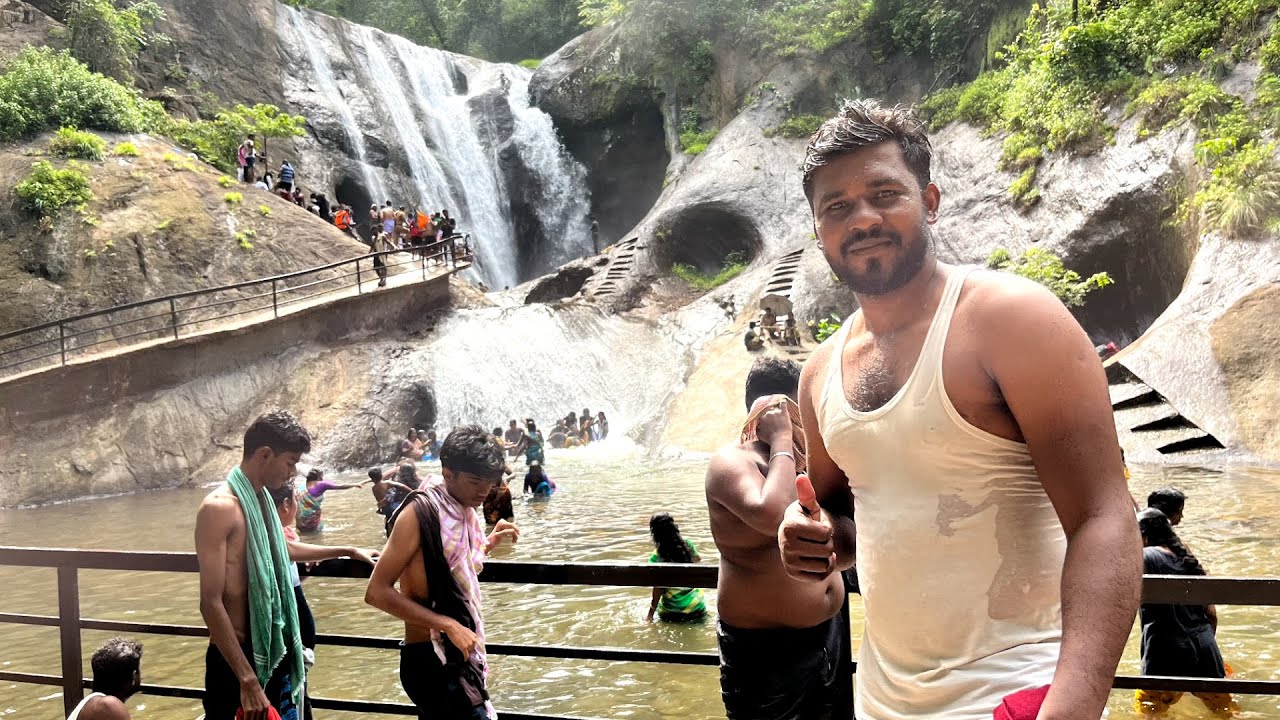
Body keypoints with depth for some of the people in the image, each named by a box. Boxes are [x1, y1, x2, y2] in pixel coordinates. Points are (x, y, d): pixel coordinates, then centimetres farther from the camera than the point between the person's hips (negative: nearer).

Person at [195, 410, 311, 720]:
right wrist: (248, 679, -25)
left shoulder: (262, 499, 8)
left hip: (273, 652, 8)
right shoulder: (219, 508, -18)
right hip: (235, 659, -8)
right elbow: (211, 603, -22)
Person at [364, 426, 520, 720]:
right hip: (431, 660, -9)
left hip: (456, 655, 9)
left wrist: (490, 542, 4)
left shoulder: (460, 511, 8)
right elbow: (377, 592, -20)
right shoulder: (419, 513, -16)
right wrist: (448, 624, -24)